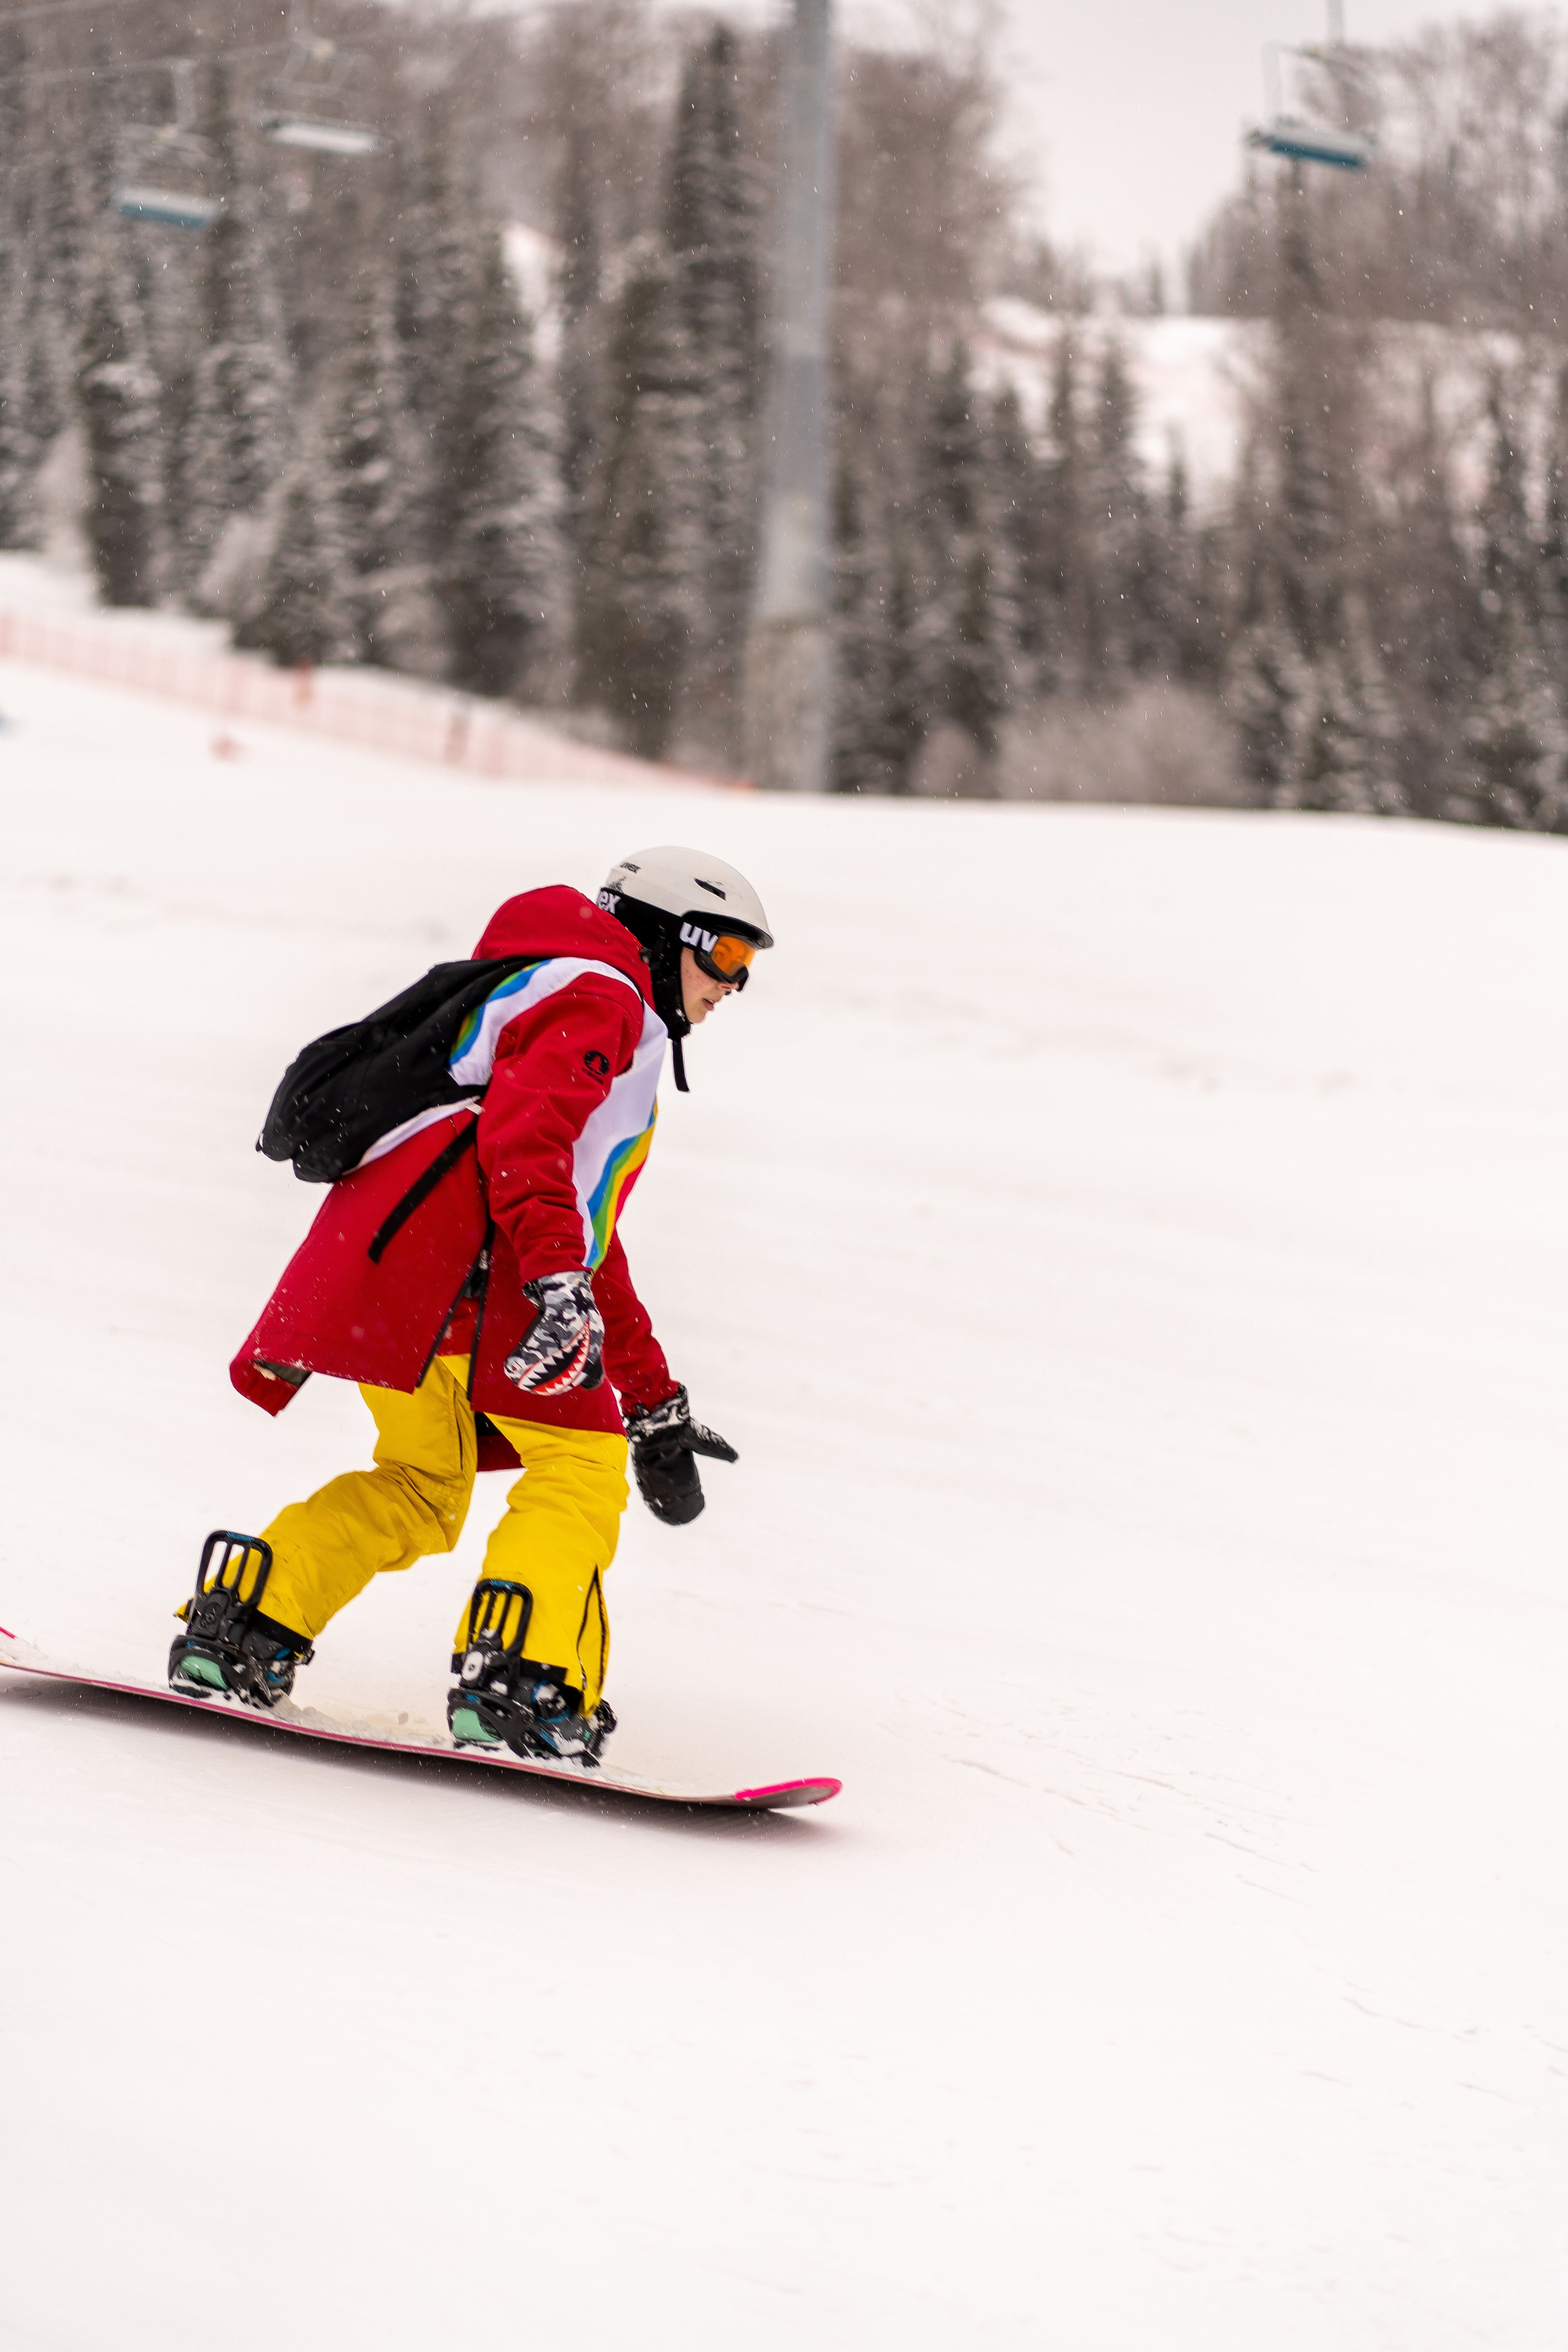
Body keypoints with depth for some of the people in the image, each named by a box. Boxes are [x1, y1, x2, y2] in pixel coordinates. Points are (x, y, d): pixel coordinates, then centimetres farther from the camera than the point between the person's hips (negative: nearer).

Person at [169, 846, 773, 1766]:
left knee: (424, 1483, 21)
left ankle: (238, 1626, 13)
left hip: (373, 1263, 10)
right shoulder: (600, 997, 5)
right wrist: (559, 1284, -30)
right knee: (579, 1457, -10)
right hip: (450, 1245, -10)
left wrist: (655, 1406, 41)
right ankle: (523, 1684, -24)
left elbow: (595, 1242, 43)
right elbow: (522, 1131, -16)